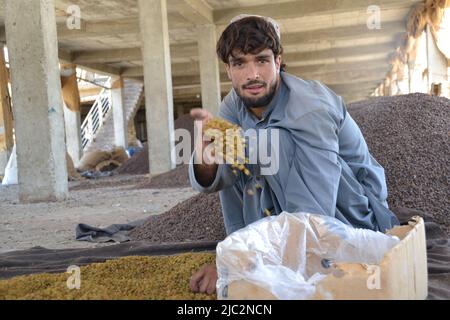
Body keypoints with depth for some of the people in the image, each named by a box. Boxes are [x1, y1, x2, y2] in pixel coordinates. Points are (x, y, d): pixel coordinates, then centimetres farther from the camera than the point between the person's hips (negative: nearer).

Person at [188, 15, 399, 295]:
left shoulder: (310, 109, -28)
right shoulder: (235, 104, -6)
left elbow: (313, 213, -34)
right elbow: (209, 180, -18)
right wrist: (206, 160, -43)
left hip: (354, 211, -6)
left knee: (274, 140, -28)